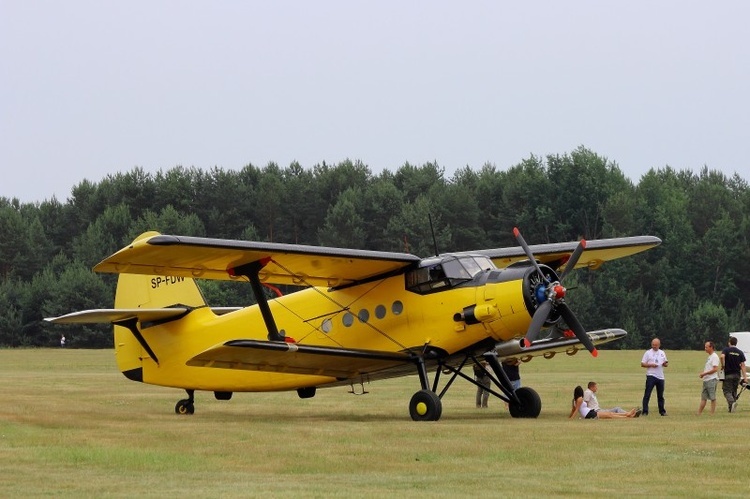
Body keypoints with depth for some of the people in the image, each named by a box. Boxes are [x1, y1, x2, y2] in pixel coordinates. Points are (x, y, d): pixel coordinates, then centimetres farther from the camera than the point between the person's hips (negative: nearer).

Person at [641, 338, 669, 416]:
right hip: (651, 376, -4)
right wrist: (651, 365, -16)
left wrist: (665, 364, -5)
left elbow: (665, 364, 18)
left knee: (660, 395, 11)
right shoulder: (648, 353, 2)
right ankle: (645, 411, -9)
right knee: (647, 395, -8)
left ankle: (662, 411, 18)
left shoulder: (662, 353, 14)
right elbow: (642, 364, -1)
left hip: (660, 376, 4)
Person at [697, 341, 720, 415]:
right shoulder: (709, 357, 18)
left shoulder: (714, 356, -12)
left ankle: (712, 414, -2)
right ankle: (699, 414, 14)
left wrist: (704, 373, -16)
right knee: (703, 398, 11)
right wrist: (702, 372, 8)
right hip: (706, 380, 10)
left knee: (712, 398, -5)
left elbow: (715, 369, -20)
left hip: (712, 380, -10)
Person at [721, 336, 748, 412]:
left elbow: (722, 356, -26)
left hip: (728, 374, -3)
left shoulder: (726, 350, -3)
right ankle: (731, 408, 17)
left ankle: (732, 402, -27)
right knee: (734, 391, 15)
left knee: (727, 391, -1)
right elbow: (743, 365, 1)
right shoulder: (740, 352, 6)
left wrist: (723, 365, -11)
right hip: (737, 374, 3)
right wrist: (745, 377, -2)